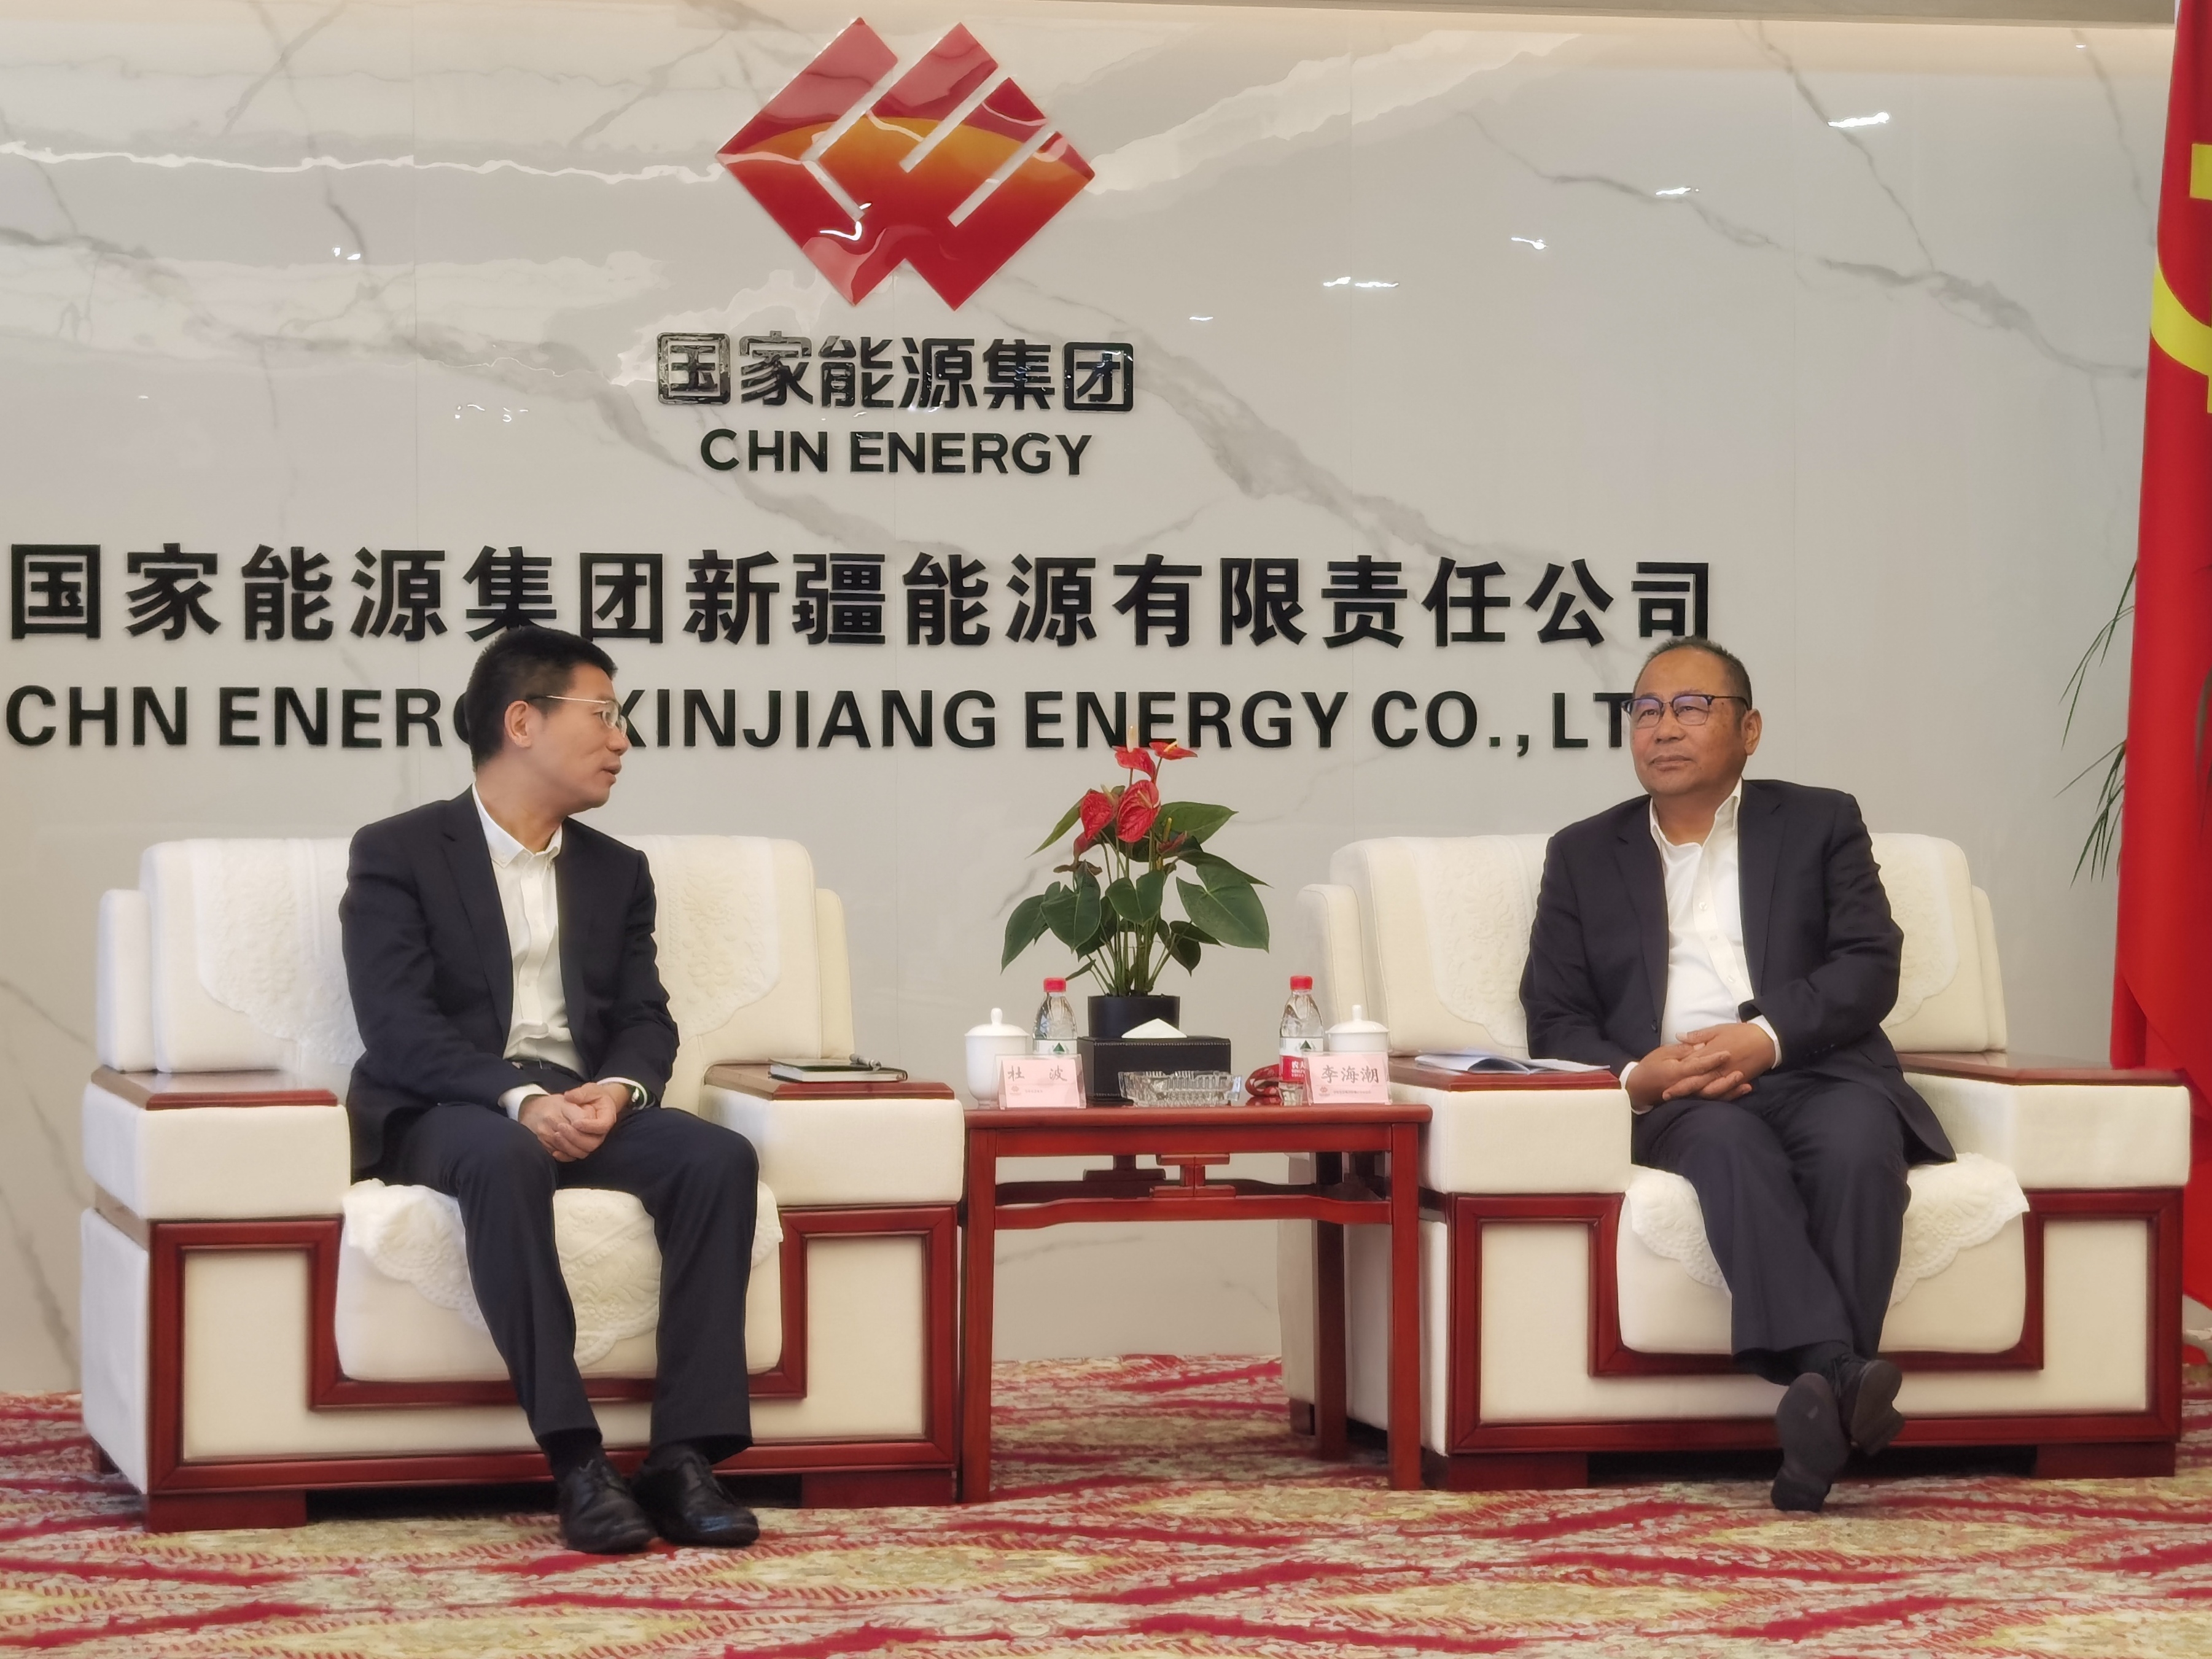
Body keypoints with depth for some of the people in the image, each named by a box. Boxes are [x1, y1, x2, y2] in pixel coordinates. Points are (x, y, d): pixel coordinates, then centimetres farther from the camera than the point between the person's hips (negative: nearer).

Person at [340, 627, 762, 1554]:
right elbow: (396, 1026, -9)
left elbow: (645, 1017, 12)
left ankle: (685, 1456, -31)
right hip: (448, 1110, -5)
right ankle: (575, 1462, -42)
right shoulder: (397, 854, 3)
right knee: (507, 1159, -40)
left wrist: (617, 1088, -13)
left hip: (582, 1105, 5)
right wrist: (520, 1099, -24)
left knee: (719, 1157, -26)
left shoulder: (617, 872, 21)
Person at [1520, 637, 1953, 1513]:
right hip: (1675, 1101, 0)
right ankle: (1838, 1379, -53)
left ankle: (1817, 1410, -43)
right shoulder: (1583, 855, 23)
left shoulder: (1820, 823, 19)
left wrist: (1768, 1036, -16)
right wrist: (1634, 1075, -10)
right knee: (1729, 1143, -37)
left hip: (1815, 1070, 0)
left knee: (1856, 1143, -36)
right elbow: (1555, 1020, 14)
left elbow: (1869, 966, 4)